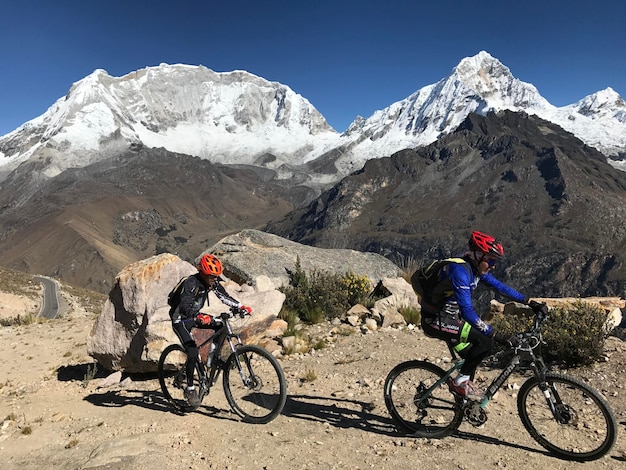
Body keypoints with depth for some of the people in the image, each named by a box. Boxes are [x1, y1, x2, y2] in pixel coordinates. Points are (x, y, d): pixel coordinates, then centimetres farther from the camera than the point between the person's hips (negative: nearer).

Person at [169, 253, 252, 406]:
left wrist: (241, 306, -16)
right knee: (193, 353, -19)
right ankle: (190, 389, -3)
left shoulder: (213, 282, -10)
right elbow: (185, 307, -43)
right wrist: (199, 318, -61)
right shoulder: (190, 284, -31)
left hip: (195, 316, 7)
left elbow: (224, 297, -3)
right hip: (181, 320, -7)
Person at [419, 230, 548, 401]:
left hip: (448, 317, 10)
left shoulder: (476, 268, 1)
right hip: (436, 321, -10)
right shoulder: (460, 270, -28)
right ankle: (460, 381, -2)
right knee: (485, 342, -17)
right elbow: (467, 311, -32)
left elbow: (500, 286, 10)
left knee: (472, 355, 16)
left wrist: (530, 302, 5)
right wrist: (497, 335, -32)